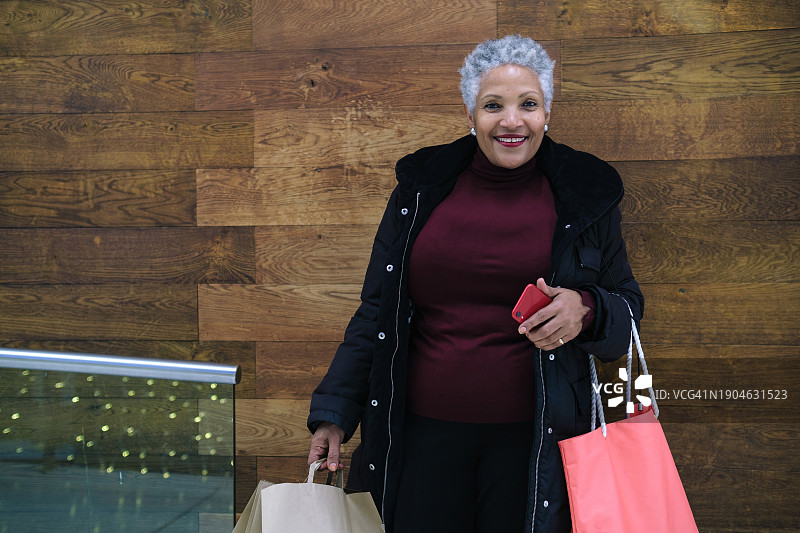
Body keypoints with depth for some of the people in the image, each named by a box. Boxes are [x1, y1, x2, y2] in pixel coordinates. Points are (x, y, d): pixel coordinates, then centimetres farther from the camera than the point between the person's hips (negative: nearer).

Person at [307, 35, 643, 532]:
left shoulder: (585, 195, 2)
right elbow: (376, 312, 9)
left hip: (532, 436, -1)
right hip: (422, 431, 1)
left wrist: (586, 311, -16)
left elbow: (628, 310, 7)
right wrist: (334, 413, 4)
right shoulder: (422, 186, 5)